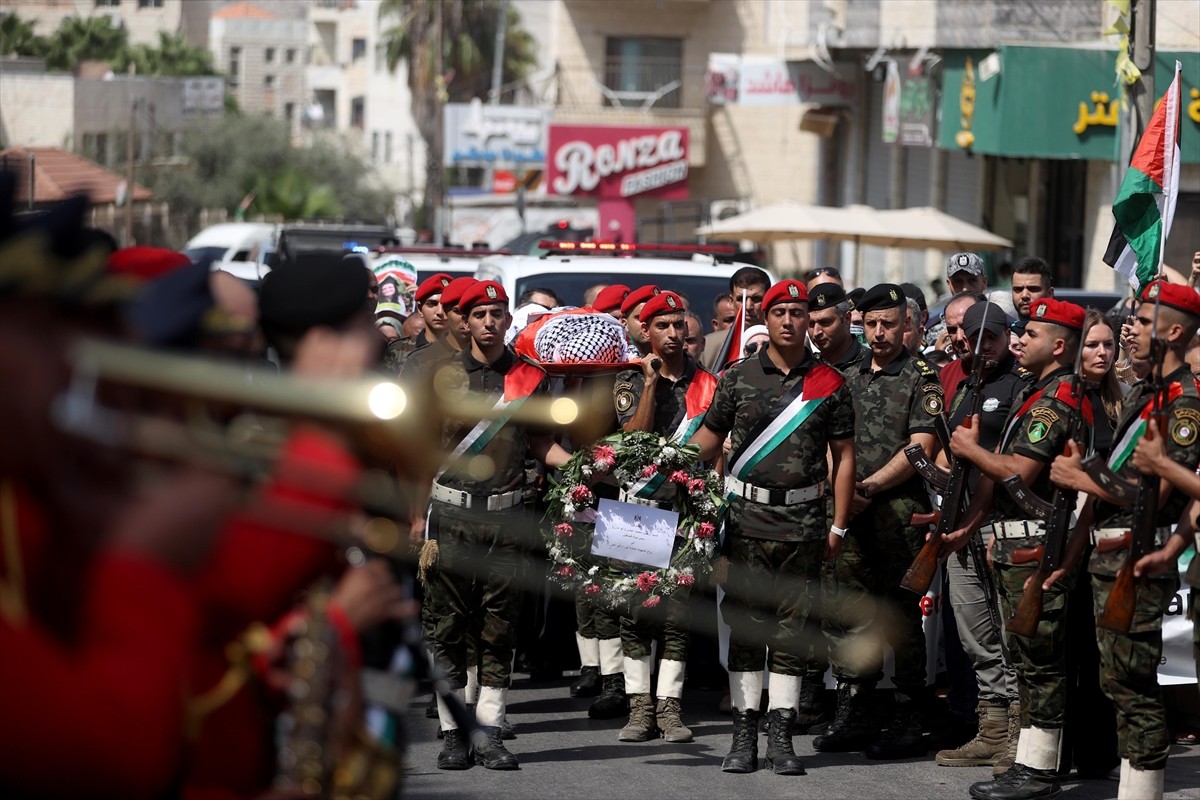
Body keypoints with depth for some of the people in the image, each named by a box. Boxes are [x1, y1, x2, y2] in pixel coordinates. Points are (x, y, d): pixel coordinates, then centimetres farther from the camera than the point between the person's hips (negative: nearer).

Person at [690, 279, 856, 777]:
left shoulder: (829, 384, 5)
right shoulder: (738, 377, 5)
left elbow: (843, 456, 8)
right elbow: (707, 441, 11)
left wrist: (838, 526, 4)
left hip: (803, 525, 0)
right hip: (747, 518, 0)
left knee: (792, 630, 1)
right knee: (744, 628, 2)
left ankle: (780, 736, 6)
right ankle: (743, 735, 6)